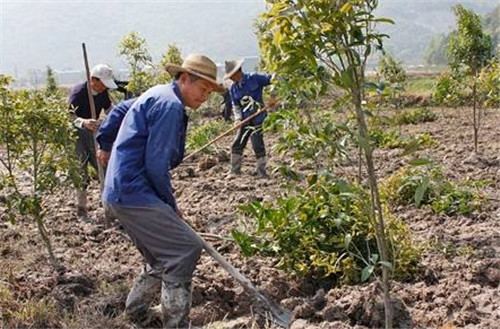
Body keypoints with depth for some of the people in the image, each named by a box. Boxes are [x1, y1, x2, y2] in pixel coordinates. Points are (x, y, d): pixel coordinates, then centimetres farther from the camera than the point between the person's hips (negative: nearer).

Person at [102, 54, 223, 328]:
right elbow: (156, 166, -19)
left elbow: (119, 110, 29)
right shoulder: (170, 105, -16)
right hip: (133, 193, -11)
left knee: (162, 258, 19)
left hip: (121, 192, 11)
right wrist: (171, 205, -7)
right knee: (186, 248, -12)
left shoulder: (157, 95, 17)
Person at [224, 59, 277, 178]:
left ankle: (262, 172, 5)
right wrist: (238, 118, -7)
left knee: (258, 145, -7)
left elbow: (273, 79, -9)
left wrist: (273, 96, -16)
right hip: (245, 120, 6)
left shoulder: (254, 78, -11)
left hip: (257, 119, -6)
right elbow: (236, 106, 10)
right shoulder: (233, 88, 6)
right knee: (237, 145, 9)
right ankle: (234, 170, 24)